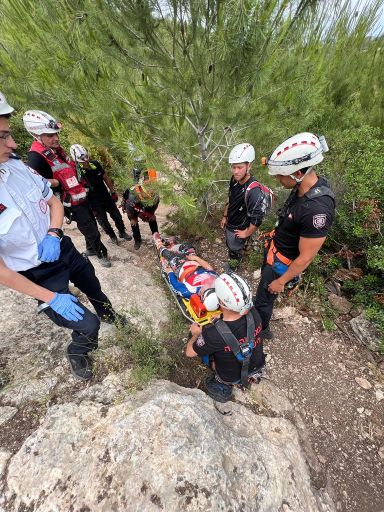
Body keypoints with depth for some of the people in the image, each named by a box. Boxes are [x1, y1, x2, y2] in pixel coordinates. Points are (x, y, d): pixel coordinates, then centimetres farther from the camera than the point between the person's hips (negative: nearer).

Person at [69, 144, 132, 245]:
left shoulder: (95, 164, -7)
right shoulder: (77, 172, -19)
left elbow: (106, 178, 5)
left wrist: (113, 192, 8)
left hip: (107, 197, 4)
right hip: (95, 203, -4)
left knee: (117, 216, 12)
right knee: (104, 222, 8)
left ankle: (122, 232, 34)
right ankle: (112, 236, 32)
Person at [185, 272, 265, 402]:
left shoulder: (214, 334, -39)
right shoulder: (254, 313, -27)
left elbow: (189, 353, -18)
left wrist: (196, 333, -2)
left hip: (231, 378, -3)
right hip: (258, 367, 4)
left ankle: (223, 385, 17)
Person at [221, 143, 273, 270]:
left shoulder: (253, 191, -34)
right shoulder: (234, 179, -9)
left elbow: (257, 218, -31)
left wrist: (247, 233, -18)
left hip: (238, 230, -7)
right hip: (229, 224, 7)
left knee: (235, 253, 17)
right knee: (230, 246, 30)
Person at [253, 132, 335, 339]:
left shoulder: (317, 210, -36)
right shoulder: (306, 186, -10)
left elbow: (305, 257, -27)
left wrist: (281, 281, -15)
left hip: (281, 263, -8)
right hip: (274, 248, 8)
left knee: (264, 298, 15)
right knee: (264, 281, 31)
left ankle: (262, 329, 44)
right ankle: (258, 307, 61)